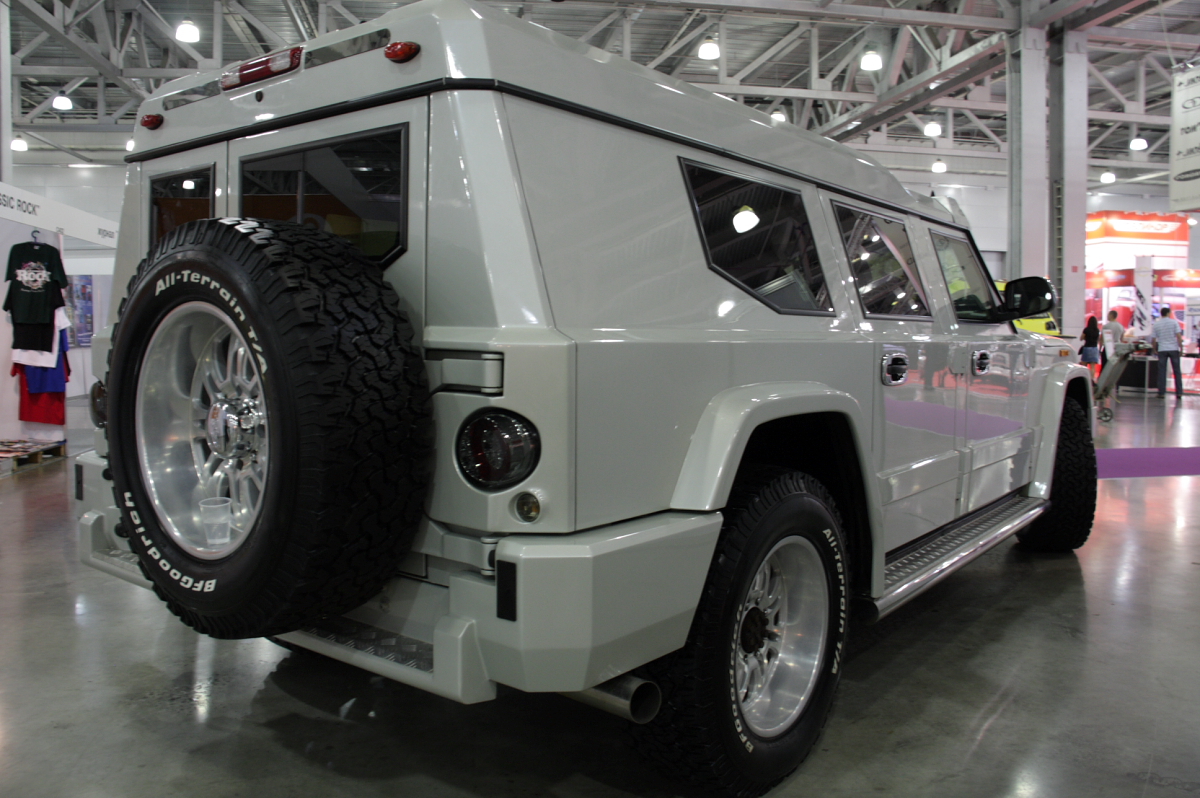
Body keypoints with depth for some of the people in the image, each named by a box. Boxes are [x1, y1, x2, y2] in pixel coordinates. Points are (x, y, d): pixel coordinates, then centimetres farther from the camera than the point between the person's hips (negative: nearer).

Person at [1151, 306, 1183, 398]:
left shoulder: (1156, 324, 2)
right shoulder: (1174, 322, -3)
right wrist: (1181, 347, -2)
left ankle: (1161, 392, 0)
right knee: (1177, 371, 7)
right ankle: (1179, 392, 7)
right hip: (1173, 349, -1)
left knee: (1162, 372, 2)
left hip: (1162, 350, 1)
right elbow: (1179, 336, -8)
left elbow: (1153, 339, 3)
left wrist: (1155, 349, 15)